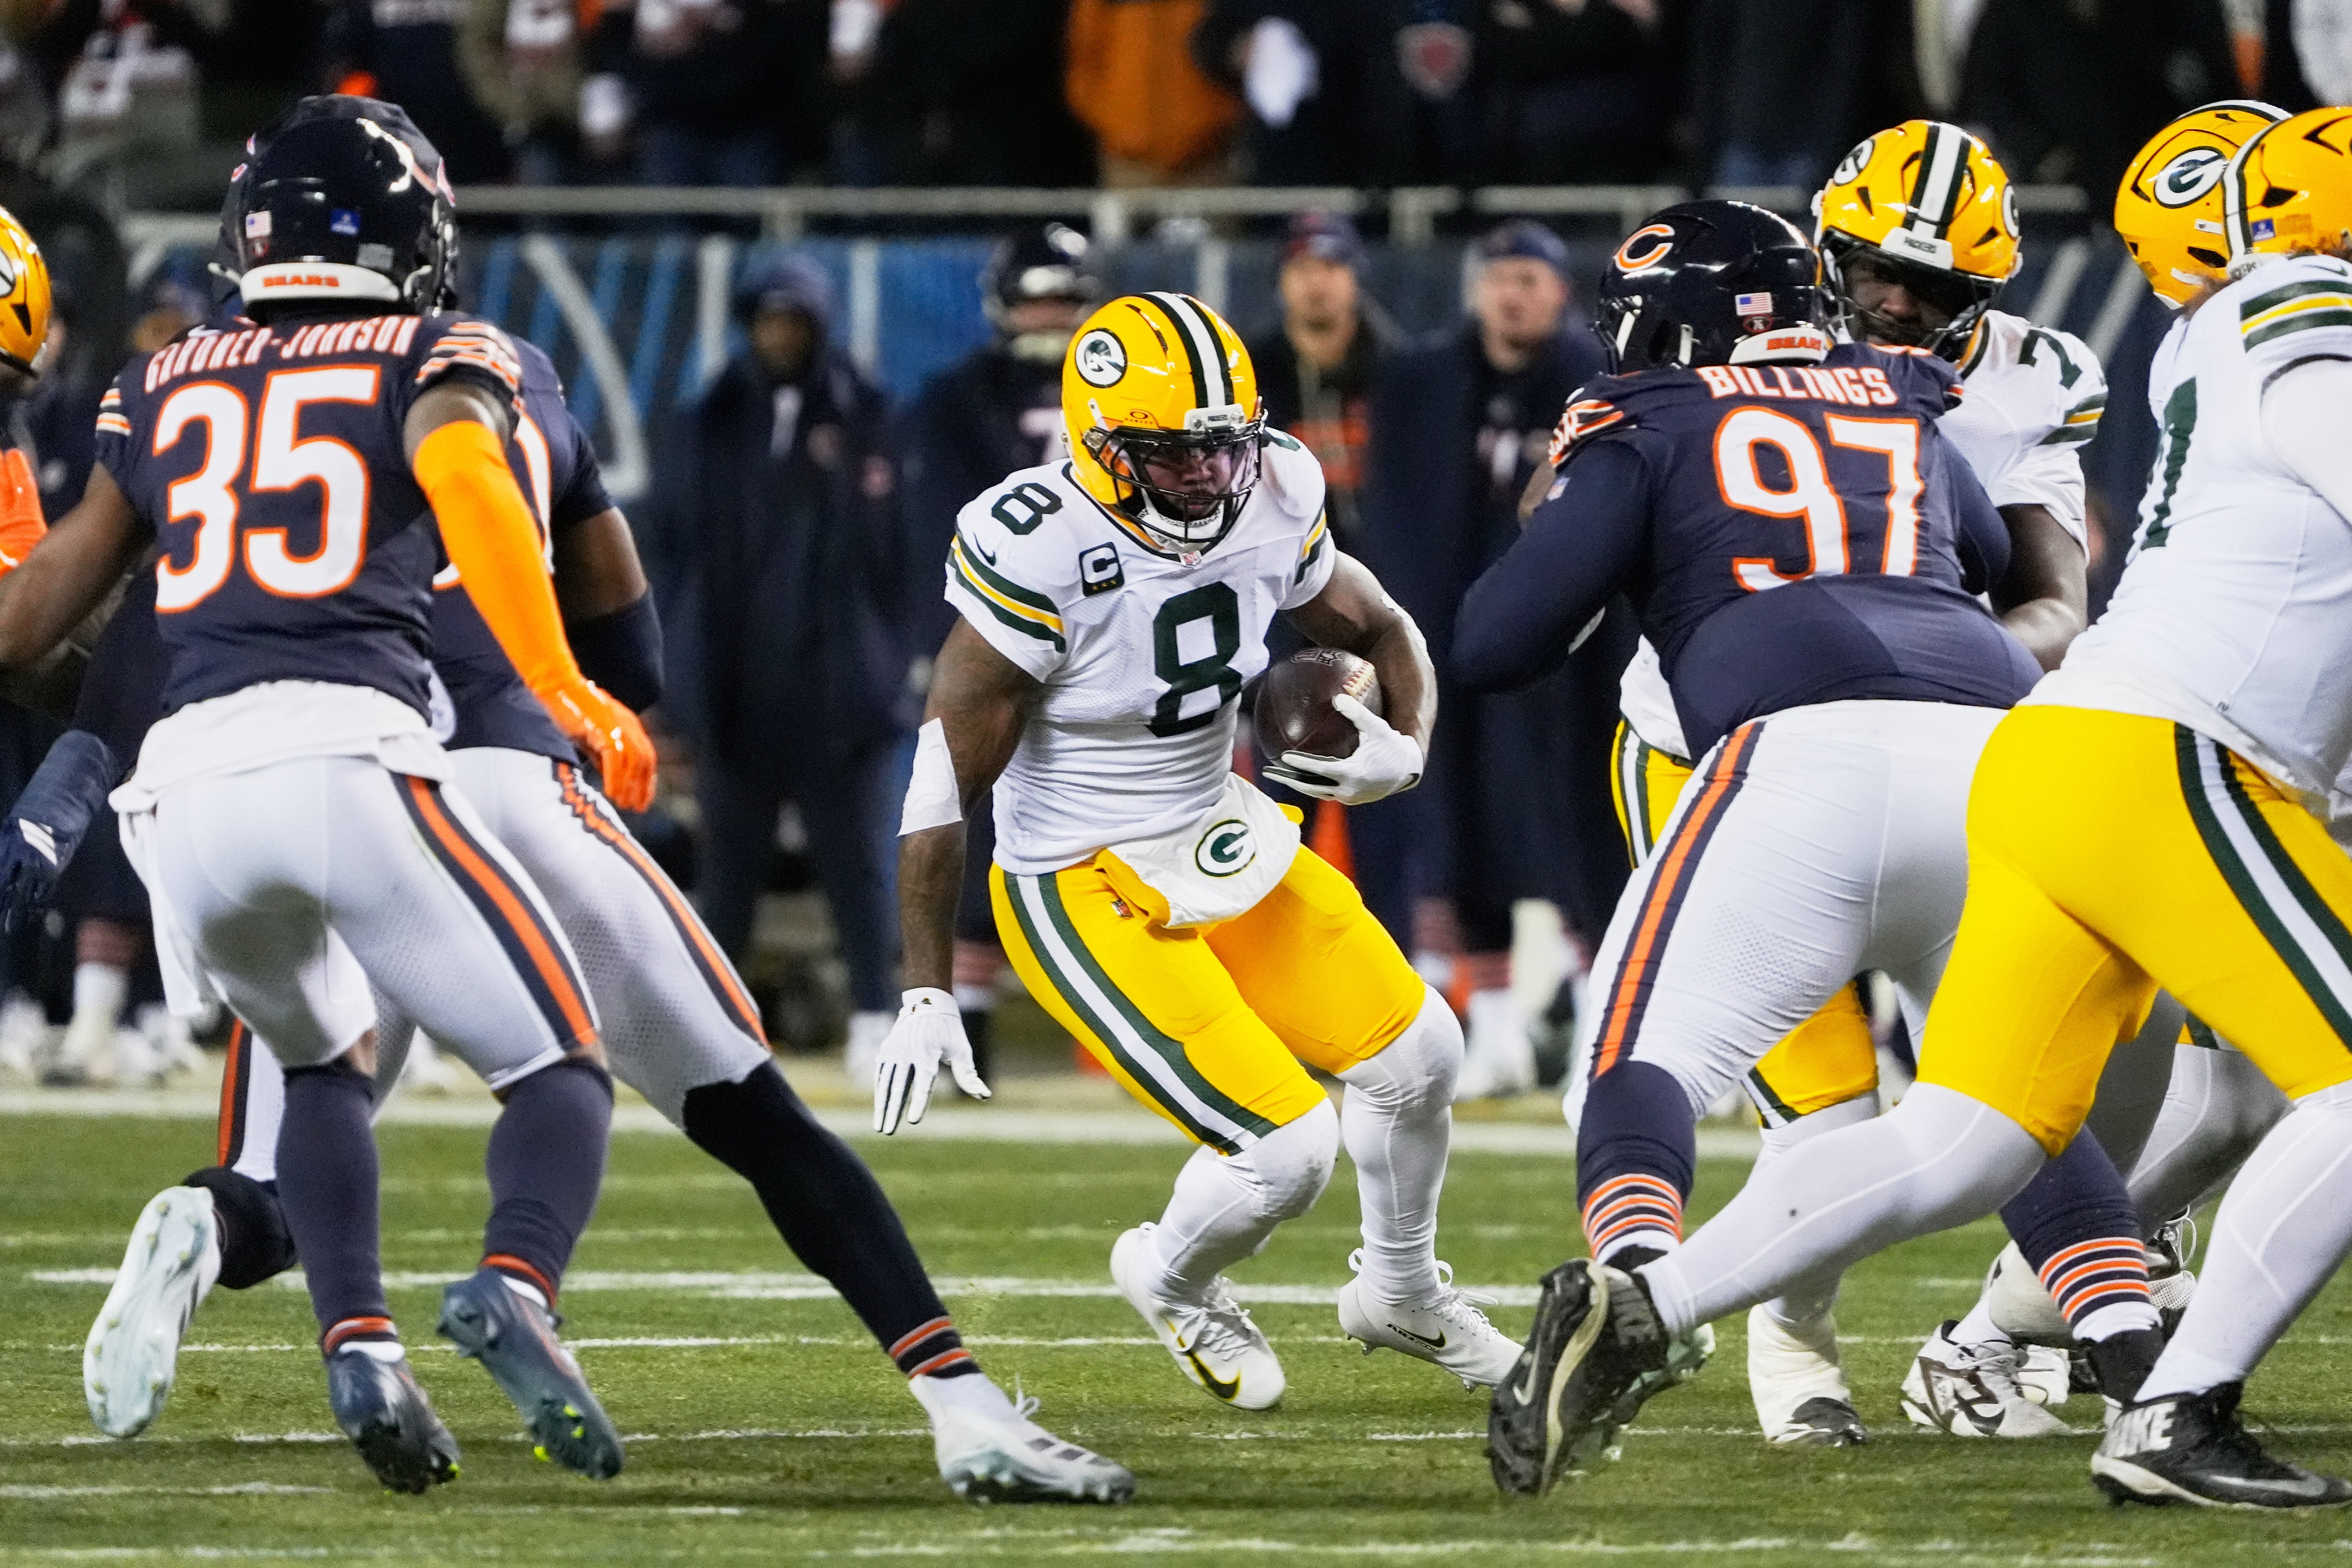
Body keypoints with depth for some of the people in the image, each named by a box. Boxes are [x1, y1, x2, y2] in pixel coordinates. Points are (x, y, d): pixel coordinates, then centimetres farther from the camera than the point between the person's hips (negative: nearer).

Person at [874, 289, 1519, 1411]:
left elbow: (1382, 635, 11)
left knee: (1415, 1056, 12)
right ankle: (1172, 1282, 22)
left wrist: (1405, 749, -12)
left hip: (1223, 843, 7)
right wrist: (926, 998, -21)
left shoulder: (1269, 510, -8)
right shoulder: (1042, 558, -27)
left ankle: (1402, 1294, 41)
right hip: (1087, 896, -7)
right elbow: (945, 787, -21)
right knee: (1285, 1151, -12)